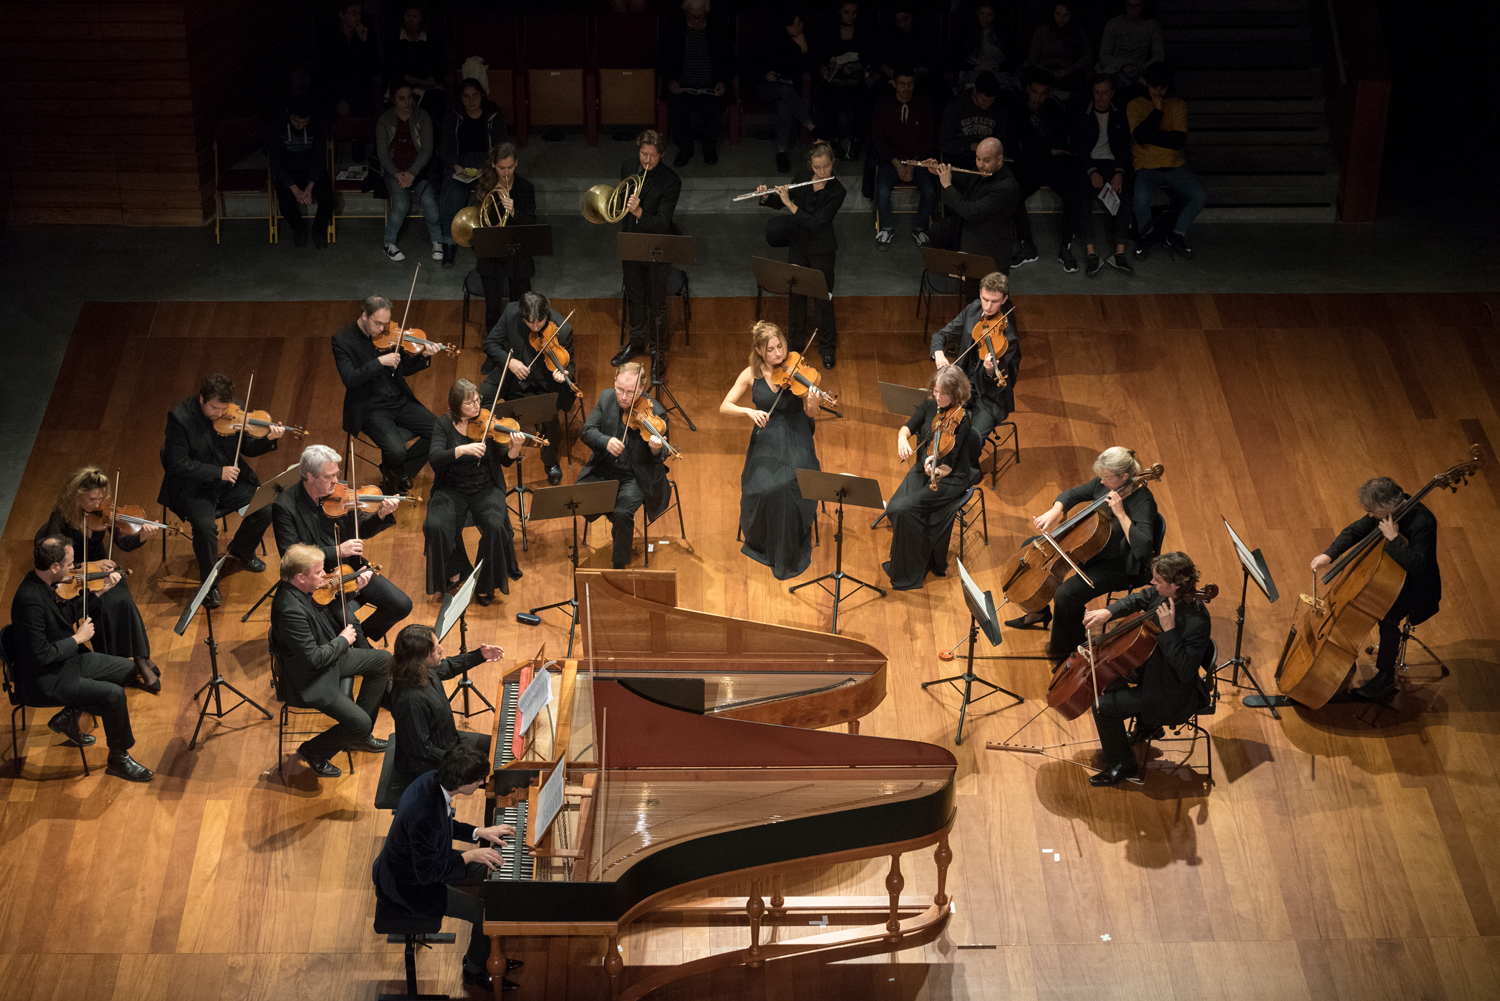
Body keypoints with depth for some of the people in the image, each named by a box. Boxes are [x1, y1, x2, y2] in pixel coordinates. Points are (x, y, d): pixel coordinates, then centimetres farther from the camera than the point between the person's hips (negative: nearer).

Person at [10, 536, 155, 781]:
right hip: (46, 680, -10)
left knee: (129, 669, 13)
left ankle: (67, 717, 19)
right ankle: (118, 759, -1)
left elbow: (65, 613, 17)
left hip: (69, 660, 10)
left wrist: (100, 591, 9)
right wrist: (77, 638, -16)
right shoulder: (30, 600, -30)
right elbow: (42, 654, -29)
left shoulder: (41, 585, -1)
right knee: (113, 695, -23)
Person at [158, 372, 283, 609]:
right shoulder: (180, 418, -17)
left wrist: (268, 440, -16)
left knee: (265, 509, -15)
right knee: (205, 526, -30)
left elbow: (247, 449, 5)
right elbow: (178, 464, -19)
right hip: (195, 488, -5)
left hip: (229, 481, 5)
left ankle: (242, 549, 18)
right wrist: (218, 472, -25)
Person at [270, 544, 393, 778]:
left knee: (382, 661, 17)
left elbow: (330, 607, 13)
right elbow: (315, 658, -31)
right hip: (311, 679, -10)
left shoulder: (300, 590, -8)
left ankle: (360, 736, 27)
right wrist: (343, 640, -15)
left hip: (328, 658, 10)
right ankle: (313, 752, 12)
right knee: (360, 723, -16)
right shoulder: (290, 610, -36)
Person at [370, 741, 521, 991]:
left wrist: (478, 832, 1)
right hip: (408, 889, -10)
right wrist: (469, 856, -21)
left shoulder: (433, 779, -12)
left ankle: (482, 954, 29)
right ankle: (475, 970, 19)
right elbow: (427, 872, -29)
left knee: (491, 870, 14)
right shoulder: (425, 815, -40)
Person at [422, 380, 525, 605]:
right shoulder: (443, 425, -2)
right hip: (451, 491, 0)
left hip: (485, 490, 0)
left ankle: (485, 584, -9)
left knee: (495, 525, -29)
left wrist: (515, 449, -25)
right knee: (435, 525, -27)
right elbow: (435, 458, -17)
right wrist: (462, 449, -32)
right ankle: (456, 571, 2)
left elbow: (506, 460, -3)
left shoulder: (486, 423, 1)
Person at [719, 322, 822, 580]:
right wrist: (748, 410, -21)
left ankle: (789, 556, -10)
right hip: (765, 442, 1)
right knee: (762, 488, -27)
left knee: (787, 486, -30)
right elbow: (724, 406, -2)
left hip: (795, 441, -1)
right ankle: (761, 544, 2)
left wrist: (813, 402, -31)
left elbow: (810, 414, -8)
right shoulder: (751, 374, 0)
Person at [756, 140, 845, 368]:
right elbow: (778, 202, 6)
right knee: (796, 291, 16)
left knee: (822, 297, 2)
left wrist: (789, 203, -29)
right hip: (798, 245, 5)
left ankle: (828, 347, 18)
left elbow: (815, 223, -28)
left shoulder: (837, 191, -21)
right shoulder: (802, 178, -6)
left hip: (822, 249, -5)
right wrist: (766, 197, -16)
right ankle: (796, 339, 34)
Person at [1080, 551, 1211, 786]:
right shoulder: (1164, 595, -11)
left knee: (1104, 706, -13)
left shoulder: (1197, 623, -35)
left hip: (1172, 694, -9)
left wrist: (1169, 630, -40)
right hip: (1153, 665, 9)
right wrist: (1108, 612, -10)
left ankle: (1122, 765, 10)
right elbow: (1138, 599, 8)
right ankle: (1147, 726, 38)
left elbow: (1184, 672, -35)